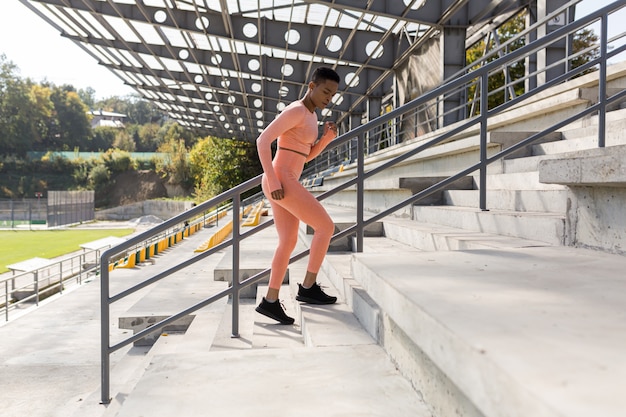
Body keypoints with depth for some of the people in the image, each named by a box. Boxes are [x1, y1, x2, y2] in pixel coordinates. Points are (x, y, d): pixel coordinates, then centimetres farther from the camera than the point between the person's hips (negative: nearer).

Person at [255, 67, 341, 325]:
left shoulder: (310, 115, 20)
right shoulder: (296, 110, -11)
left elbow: (308, 155, 24)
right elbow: (263, 140, -18)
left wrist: (327, 137, 7)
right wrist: (273, 181, -21)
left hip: (285, 182, 10)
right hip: (281, 182, -10)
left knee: (289, 242, 9)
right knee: (326, 226, -5)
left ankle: (270, 301, 14)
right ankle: (308, 287, 4)